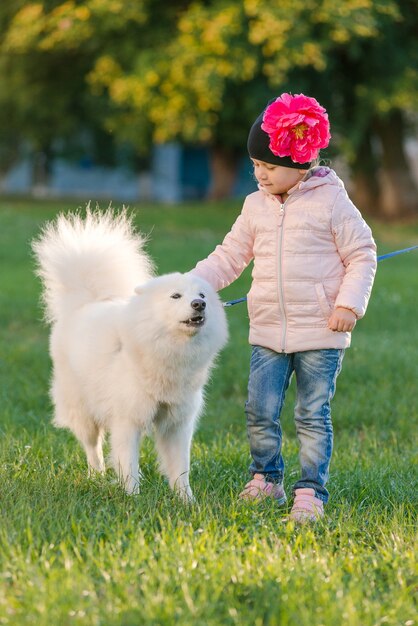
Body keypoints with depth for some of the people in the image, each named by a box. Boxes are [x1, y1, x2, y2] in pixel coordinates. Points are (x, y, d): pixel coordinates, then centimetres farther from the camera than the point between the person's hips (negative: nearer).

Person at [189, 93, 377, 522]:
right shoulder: (256, 206, 9)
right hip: (268, 332, 4)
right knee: (260, 411, 2)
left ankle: (310, 492, 7)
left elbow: (362, 255, -1)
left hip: (320, 332, -4)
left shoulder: (331, 202, -4)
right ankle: (266, 479, 21)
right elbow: (230, 256, 14)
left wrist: (349, 303, -12)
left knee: (313, 416, -1)